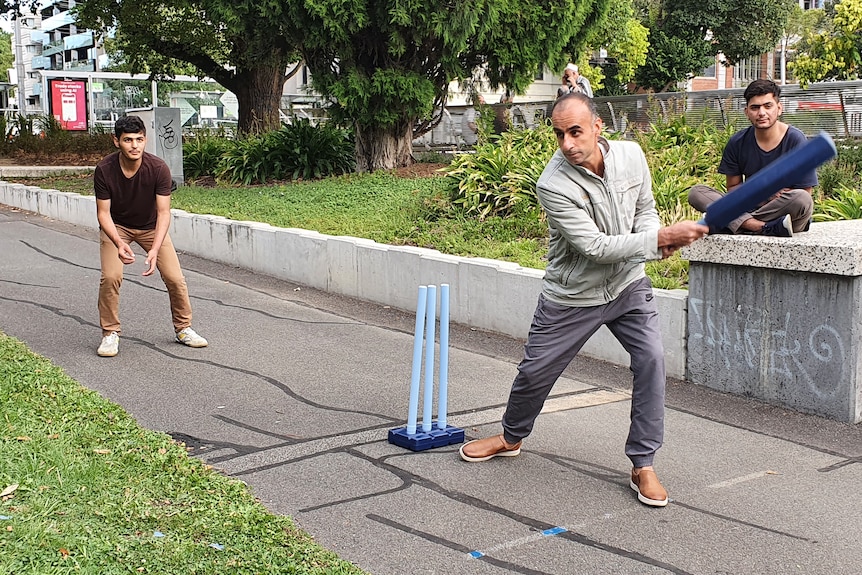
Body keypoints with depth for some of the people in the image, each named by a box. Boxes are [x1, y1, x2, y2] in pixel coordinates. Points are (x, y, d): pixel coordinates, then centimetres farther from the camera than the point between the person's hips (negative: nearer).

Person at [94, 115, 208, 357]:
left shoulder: (158, 168, -27)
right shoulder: (104, 170, -26)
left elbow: (163, 212, -25)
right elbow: (103, 213, -20)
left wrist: (155, 249, -37)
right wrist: (119, 244, -38)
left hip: (151, 226, 1)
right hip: (116, 226, -1)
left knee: (175, 278, -8)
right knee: (110, 277, -20)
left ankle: (183, 328, 16)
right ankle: (110, 333, -1)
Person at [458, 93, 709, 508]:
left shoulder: (631, 155, -10)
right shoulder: (554, 185, -26)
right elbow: (596, 247, -29)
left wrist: (655, 235, -16)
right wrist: (661, 238, -34)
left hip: (628, 285, 3)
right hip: (572, 296, -3)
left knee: (651, 358, -16)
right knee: (535, 371, 8)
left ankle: (642, 466, -2)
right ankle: (511, 438, 39)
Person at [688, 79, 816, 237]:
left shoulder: (796, 140, -7)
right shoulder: (737, 142, 2)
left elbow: (804, 195, -6)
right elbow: (732, 188, 7)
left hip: (782, 212, -3)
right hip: (746, 209, 4)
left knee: (802, 200, -36)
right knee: (696, 193, -17)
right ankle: (766, 228, -30)